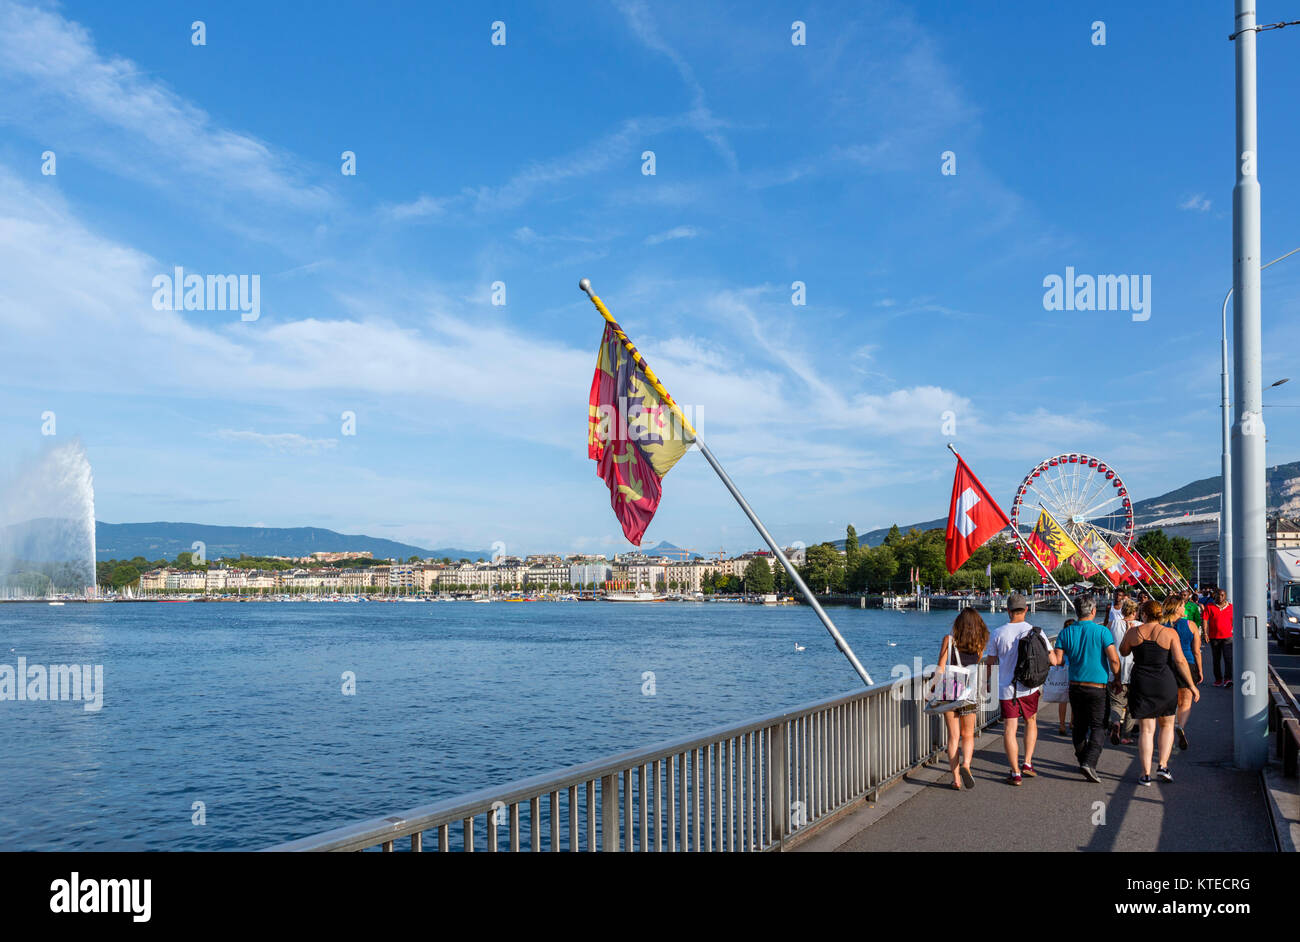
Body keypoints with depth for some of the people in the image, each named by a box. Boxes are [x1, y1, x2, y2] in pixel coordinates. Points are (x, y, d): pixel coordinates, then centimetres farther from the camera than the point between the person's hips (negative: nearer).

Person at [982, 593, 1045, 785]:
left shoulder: (998, 634, -5)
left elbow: (989, 661, 3)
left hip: (1007, 688, -1)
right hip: (1030, 688, 1)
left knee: (1009, 730, 2)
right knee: (1031, 722, 23)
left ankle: (1015, 773, 2)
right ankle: (1027, 763, 20)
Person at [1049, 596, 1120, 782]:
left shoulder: (1066, 632, 0)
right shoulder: (1102, 632, -10)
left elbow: (1057, 660, -3)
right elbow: (1113, 659, -13)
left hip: (1075, 685, 4)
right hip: (1097, 687, -4)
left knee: (1080, 725, 17)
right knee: (1098, 727, 0)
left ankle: (1083, 758, 26)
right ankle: (1089, 763, -15)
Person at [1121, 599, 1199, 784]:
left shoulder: (1133, 632, -2)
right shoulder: (1169, 633, -5)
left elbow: (1123, 651, 15)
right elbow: (1180, 661, -8)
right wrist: (1192, 686, -1)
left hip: (1141, 685, 0)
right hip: (1166, 684, 0)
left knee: (1146, 730, 5)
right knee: (1167, 725, 20)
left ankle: (1146, 774, 3)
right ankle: (1163, 765, 9)